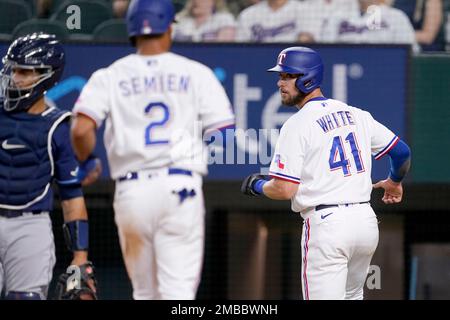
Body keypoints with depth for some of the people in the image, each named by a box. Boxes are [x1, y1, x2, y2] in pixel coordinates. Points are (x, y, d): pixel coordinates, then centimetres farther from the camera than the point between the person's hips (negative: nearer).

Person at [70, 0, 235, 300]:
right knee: (178, 290, -7)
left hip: (132, 192, 2)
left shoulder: (109, 76, 6)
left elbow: (81, 129, -9)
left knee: (145, 292, 15)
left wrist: (86, 163, 11)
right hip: (182, 187, -2)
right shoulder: (196, 73, 5)